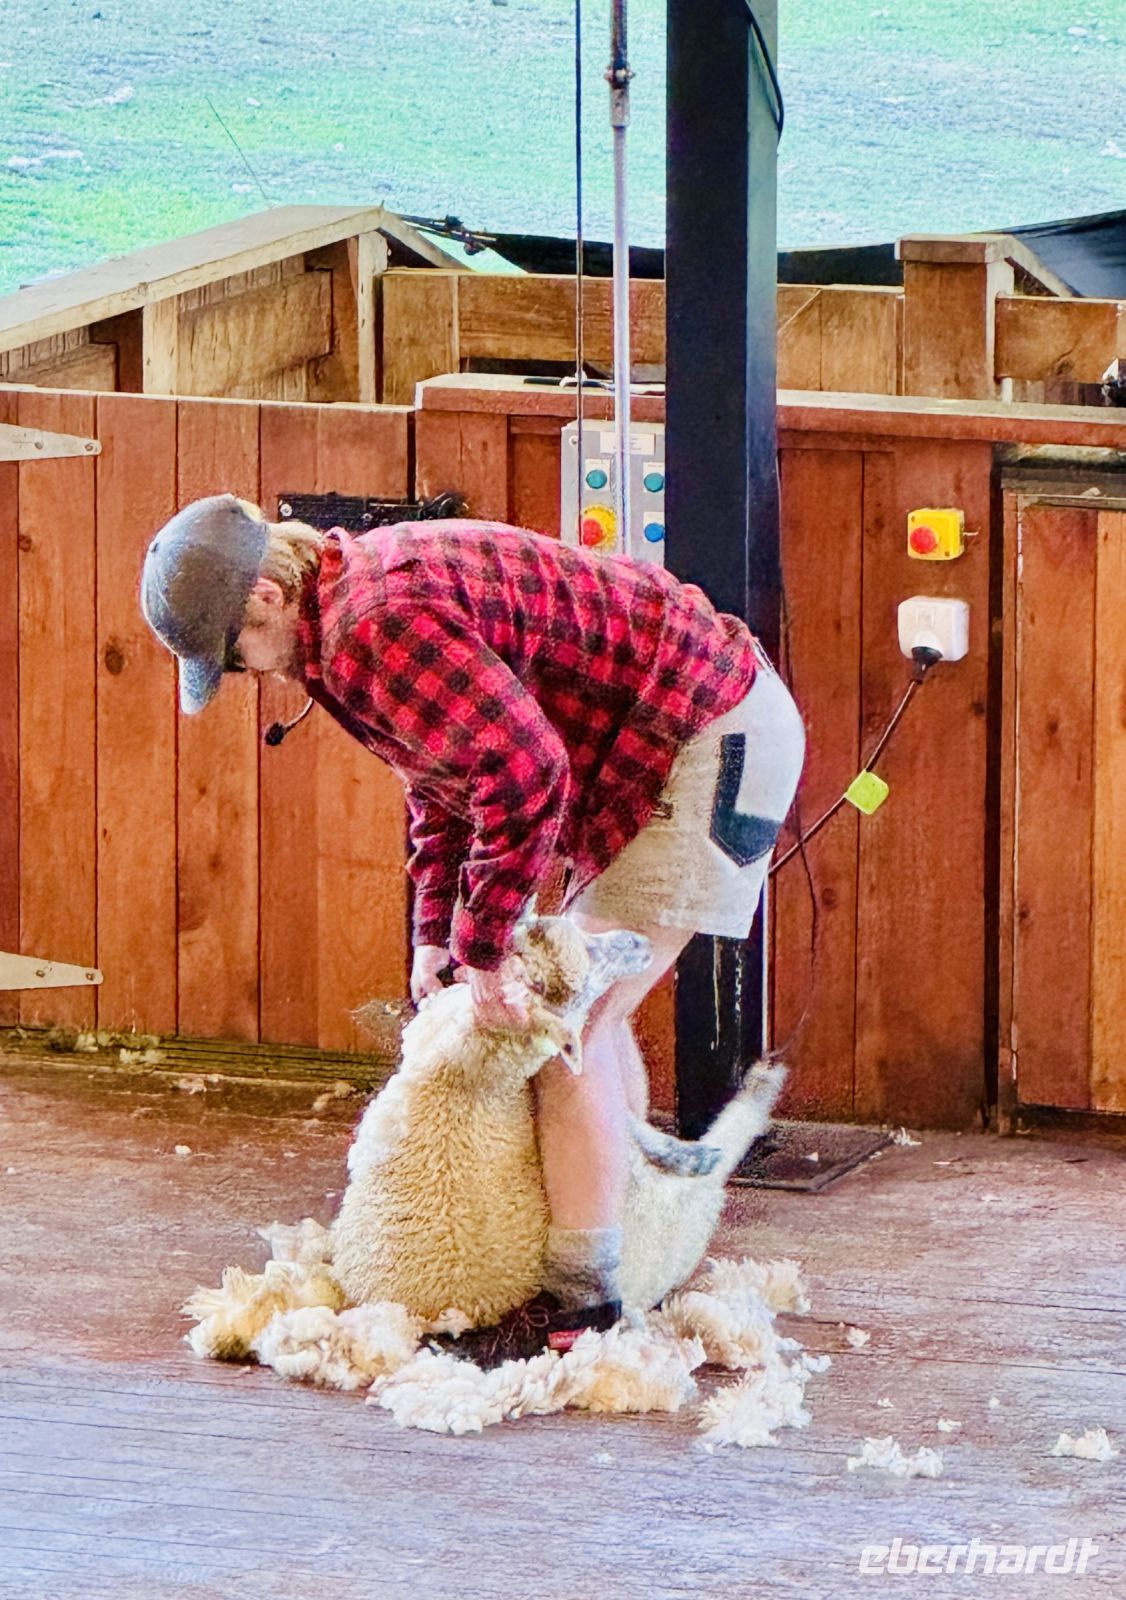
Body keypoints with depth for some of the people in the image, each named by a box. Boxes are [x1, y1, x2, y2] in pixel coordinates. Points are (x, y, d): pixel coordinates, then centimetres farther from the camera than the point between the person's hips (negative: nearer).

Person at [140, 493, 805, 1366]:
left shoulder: (381, 625, -25)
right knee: (588, 1009, 18)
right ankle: (620, 1246, 27)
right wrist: (438, 932, 15)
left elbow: (522, 770, -31)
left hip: (713, 739, -11)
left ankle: (579, 1299, -9)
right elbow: (446, 773, 22)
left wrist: (485, 951, -21)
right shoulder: (350, 614, 10)